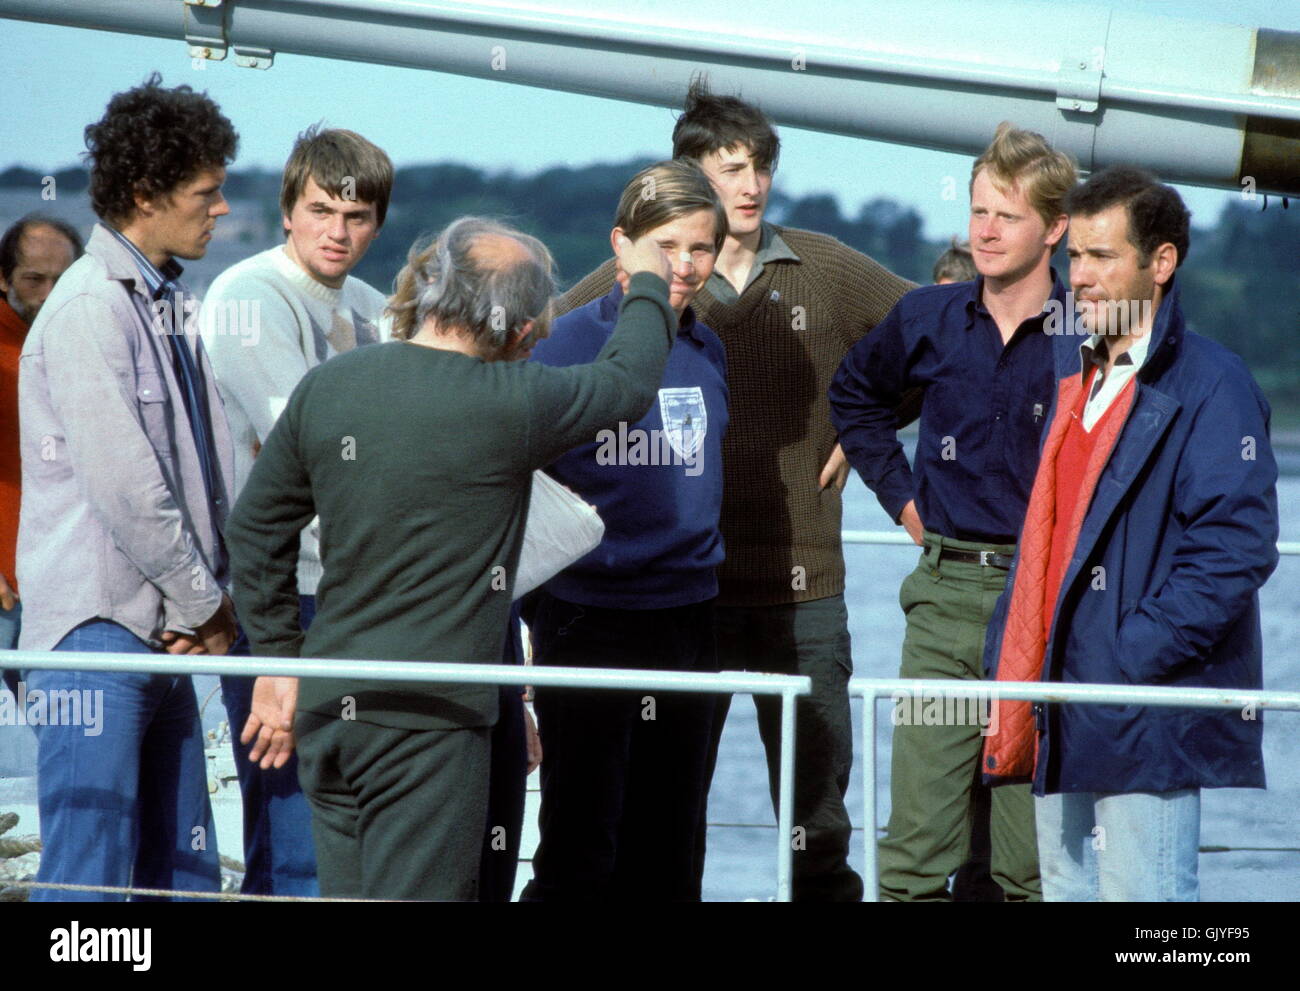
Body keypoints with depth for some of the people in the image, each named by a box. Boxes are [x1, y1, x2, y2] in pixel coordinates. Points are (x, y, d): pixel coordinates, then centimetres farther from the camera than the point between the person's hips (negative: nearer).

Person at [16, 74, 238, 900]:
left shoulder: (170, 303, 16)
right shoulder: (91, 307, -13)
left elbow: (208, 464, 15)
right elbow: (123, 483, -17)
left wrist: (216, 598, 1)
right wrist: (202, 603, -8)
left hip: (165, 640, 9)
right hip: (98, 633, -9)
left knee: (183, 874, 10)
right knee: (88, 876, -9)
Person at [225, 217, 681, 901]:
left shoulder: (324, 387, 4)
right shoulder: (508, 405, -13)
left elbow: (254, 530, 12)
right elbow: (628, 381, 6)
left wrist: (278, 659, 22)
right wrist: (648, 284, 26)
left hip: (326, 711, 6)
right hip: (428, 717, -6)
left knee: (348, 897, 14)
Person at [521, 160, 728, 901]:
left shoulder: (708, 351, 9)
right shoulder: (573, 340, -9)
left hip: (689, 617, 6)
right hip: (590, 621, -6)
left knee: (668, 855, 9)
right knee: (580, 857, -3)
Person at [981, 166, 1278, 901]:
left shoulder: (1209, 384, -8)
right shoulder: (1077, 379, 18)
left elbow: (1236, 550, -17)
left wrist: (1132, 659, -20)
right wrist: (1010, 665, 14)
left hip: (1148, 720, -8)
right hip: (1065, 719, 8)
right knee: (1067, 891, 11)